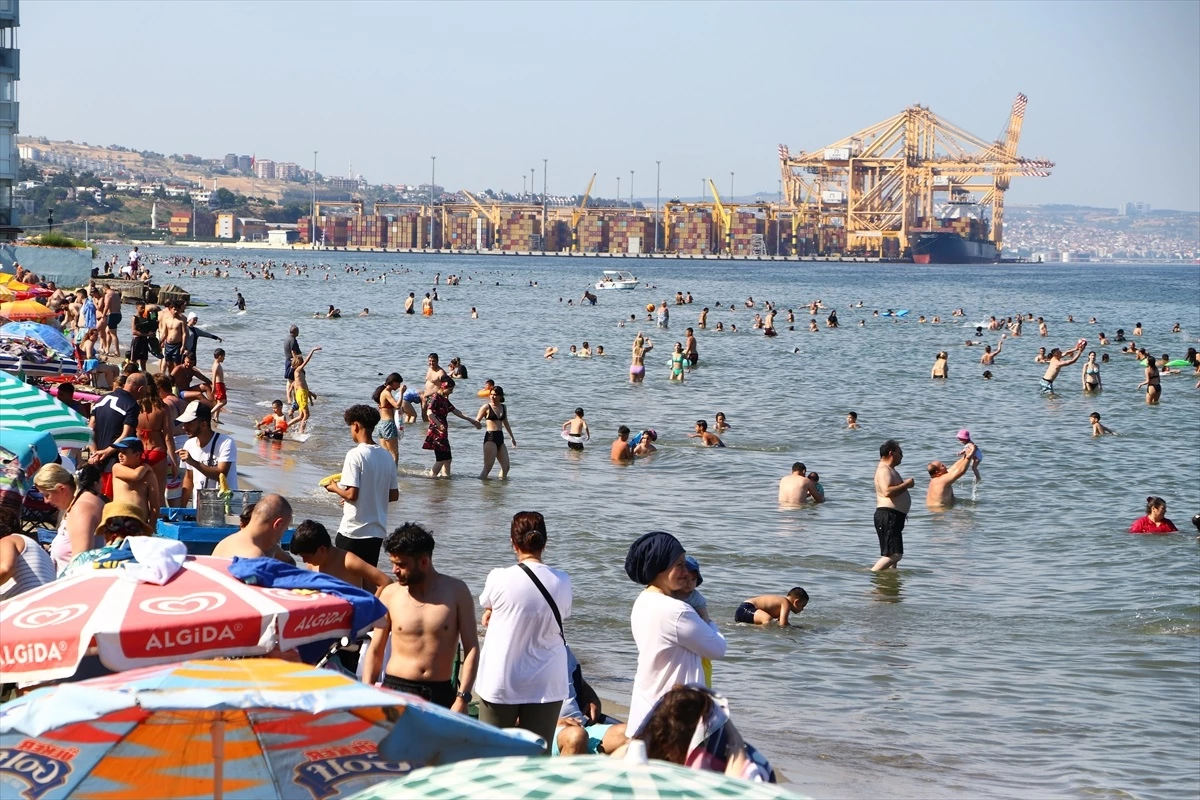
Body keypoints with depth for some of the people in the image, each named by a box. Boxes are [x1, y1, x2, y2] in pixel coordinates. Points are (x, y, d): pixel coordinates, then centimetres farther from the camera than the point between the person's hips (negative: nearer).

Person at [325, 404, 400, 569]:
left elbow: (352, 494, -18)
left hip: (353, 531, -6)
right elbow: (394, 495, 10)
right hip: (377, 531, 6)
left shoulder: (355, 455, -14)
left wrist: (335, 488, 1)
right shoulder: (387, 456, 6)